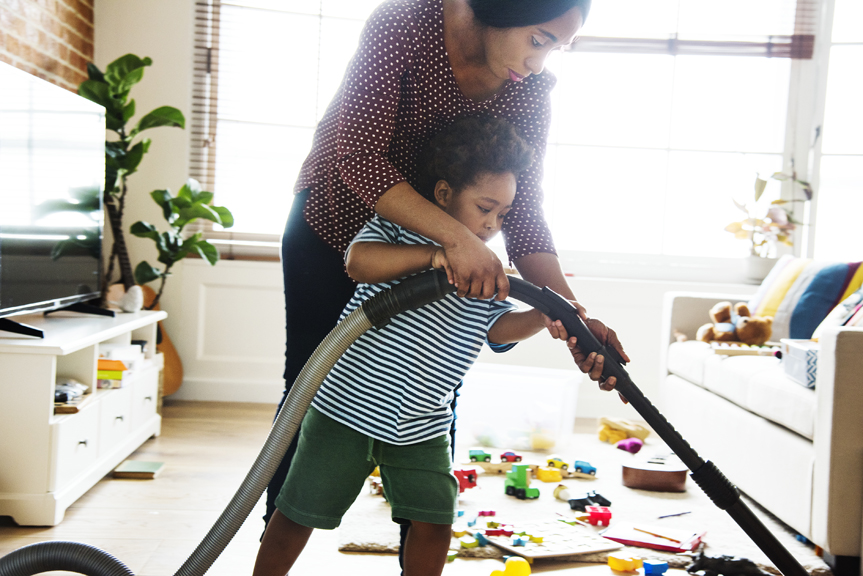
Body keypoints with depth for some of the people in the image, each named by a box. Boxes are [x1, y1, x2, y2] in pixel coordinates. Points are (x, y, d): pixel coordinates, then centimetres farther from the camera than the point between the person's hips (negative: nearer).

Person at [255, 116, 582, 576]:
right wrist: (432, 253, -33)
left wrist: (541, 319, -28)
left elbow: (499, 326, -8)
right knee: (299, 514, 7)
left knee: (434, 521, 2)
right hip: (346, 404, -4)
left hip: (422, 425, 4)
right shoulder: (396, 228, -6)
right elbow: (358, 262, -25)